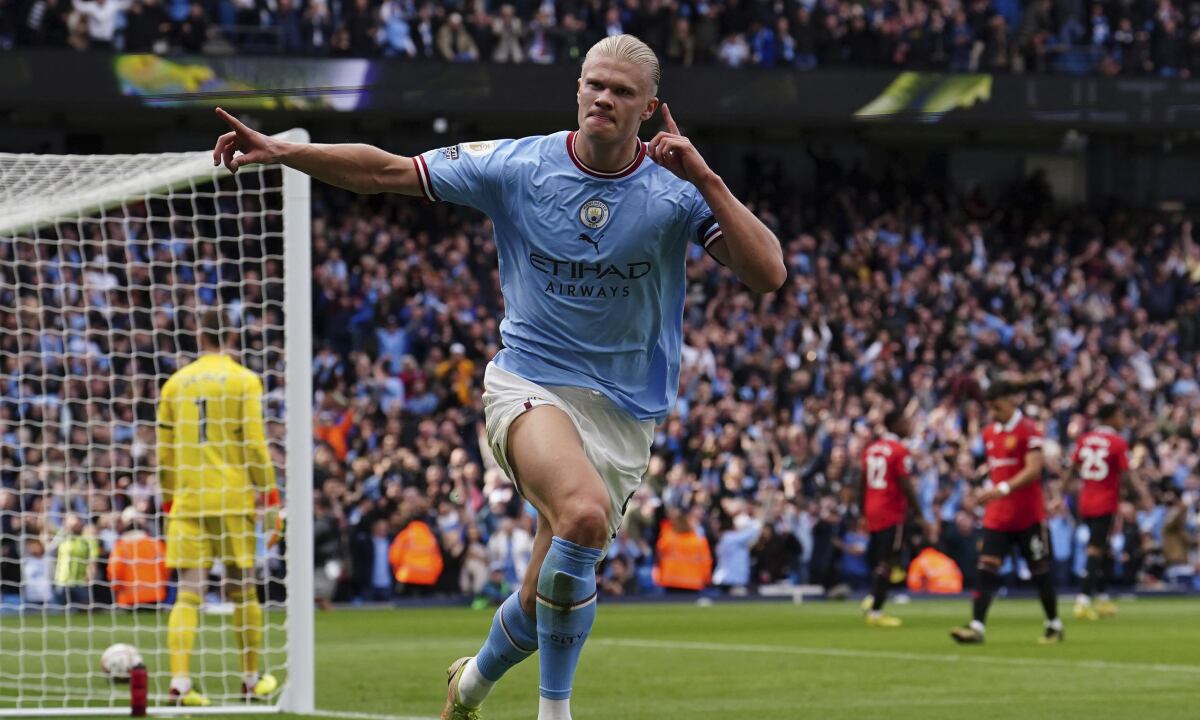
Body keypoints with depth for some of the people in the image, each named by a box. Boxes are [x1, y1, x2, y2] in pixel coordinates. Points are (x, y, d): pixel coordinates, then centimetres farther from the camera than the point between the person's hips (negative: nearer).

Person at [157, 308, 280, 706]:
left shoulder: (175, 384, 9)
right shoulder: (244, 381, -1)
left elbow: (165, 452, 12)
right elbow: (254, 446, -6)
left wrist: (169, 503, 20)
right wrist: (271, 501, -1)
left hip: (187, 503, 2)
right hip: (233, 501, -2)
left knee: (188, 593, -3)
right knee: (243, 591, 10)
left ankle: (180, 681, -16)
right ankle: (252, 680, 20)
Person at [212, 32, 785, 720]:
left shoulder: (677, 190, -6)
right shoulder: (518, 166, -4)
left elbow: (768, 274, -17)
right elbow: (386, 171, 3)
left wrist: (706, 179, -24)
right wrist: (281, 151, -6)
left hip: (624, 412, 2)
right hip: (529, 385, -1)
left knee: (550, 599, 3)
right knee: (585, 511, -34)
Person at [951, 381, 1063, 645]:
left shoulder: (1028, 430, -10)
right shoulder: (989, 433, 12)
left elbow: (1033, 470, -20)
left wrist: (1003, 489, -31)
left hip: (1028, 515, -6)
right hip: (997, 515, 6)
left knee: (1040, 570, 4)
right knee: (987, 568, -8)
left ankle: (1054, 626, 19)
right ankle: (977, 626, -16)